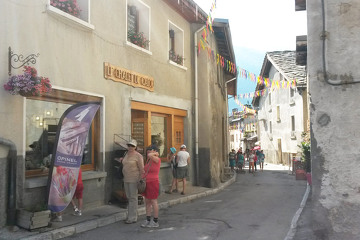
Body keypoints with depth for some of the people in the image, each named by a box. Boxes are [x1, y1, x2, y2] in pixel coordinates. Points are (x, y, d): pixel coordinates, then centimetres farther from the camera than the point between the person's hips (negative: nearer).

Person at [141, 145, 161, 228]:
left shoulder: (157, 159, -13)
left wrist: (156, 153, -13)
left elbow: (149, 155, -32)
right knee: (147, 202, 11)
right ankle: (148, 220, 20)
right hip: (147, 183, 8)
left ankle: (155, 222, 9)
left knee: (153, 202, -1)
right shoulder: (148, 159, 11)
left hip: (153, 183, -8)